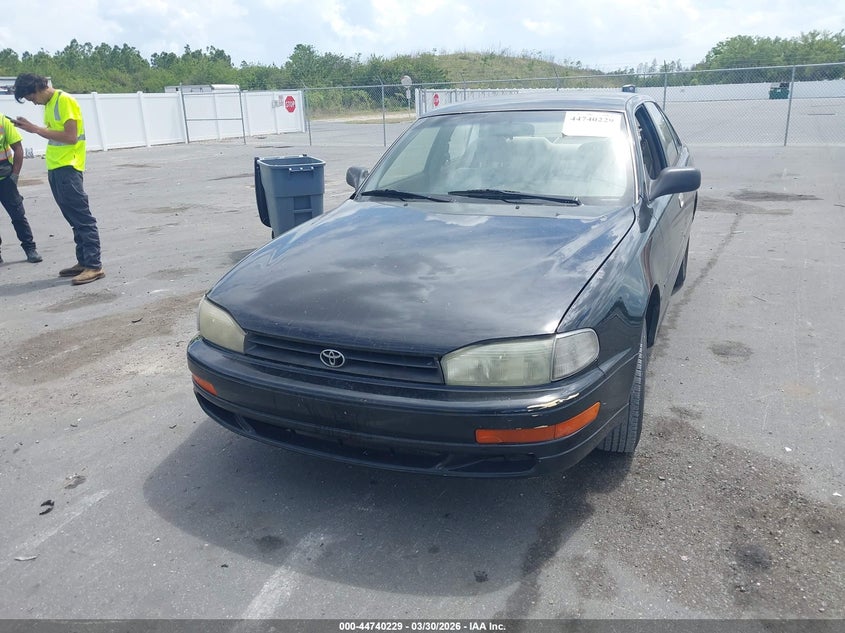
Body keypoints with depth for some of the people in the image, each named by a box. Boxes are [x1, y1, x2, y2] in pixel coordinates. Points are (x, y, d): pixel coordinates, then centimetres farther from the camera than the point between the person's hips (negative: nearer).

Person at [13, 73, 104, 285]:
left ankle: (94, 266, -12)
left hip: (67, 168, -9)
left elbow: (71, 137, -19)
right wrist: (32, 127, 4)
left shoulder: (65, 101, -12)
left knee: (82, 217, -11)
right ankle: (83, 262, 13)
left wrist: (36, 129, -15)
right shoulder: (49, 104, 16)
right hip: (55, 168, 9)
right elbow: (55, 134, 16)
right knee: (74, 218, 9)